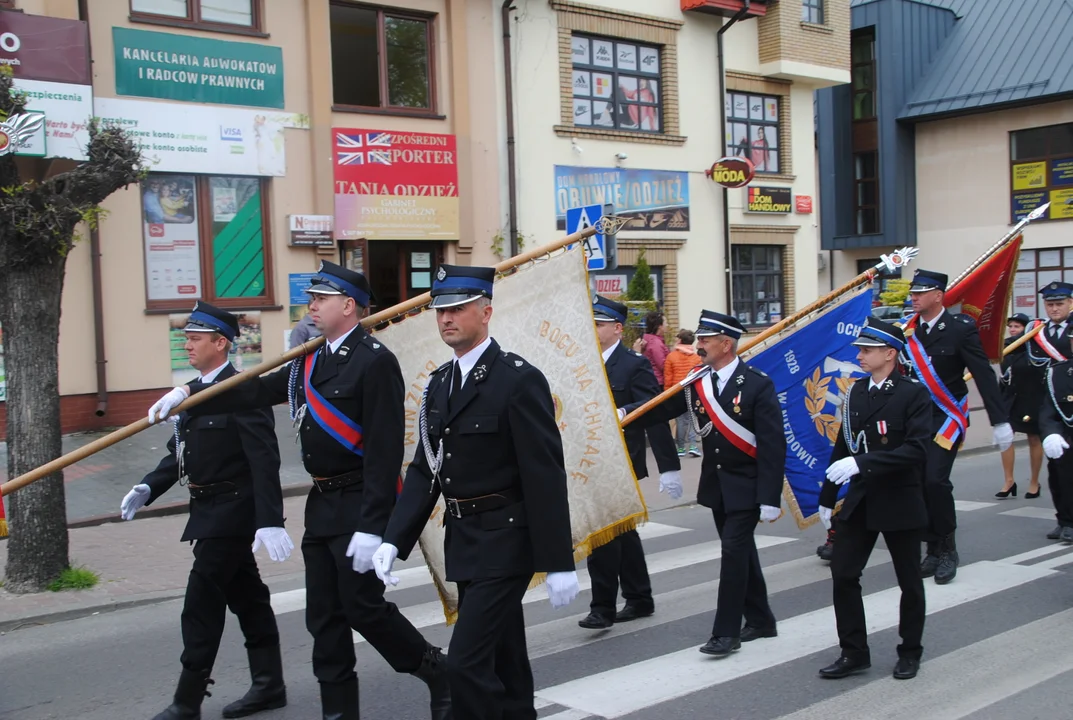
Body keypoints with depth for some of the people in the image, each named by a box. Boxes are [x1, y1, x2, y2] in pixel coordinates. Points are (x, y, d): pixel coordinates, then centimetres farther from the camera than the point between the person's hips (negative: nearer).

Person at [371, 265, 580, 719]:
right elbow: (424, 469, 10)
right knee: (502, 662, 17)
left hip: (505, 544, -7)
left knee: (467, 662, -11)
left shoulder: (519, 380, -15)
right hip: (462, 542, 8)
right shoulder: (439, 383, 9)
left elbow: (545, 477, -17)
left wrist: (559, 562, -17)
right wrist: (394, 540, -1)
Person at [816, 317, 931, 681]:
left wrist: (863, 462, -30)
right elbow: (844, 444, 11)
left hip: (900, 501, -5)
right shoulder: (857, 391, 5)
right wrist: (828, 496, 13)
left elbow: (917, 449, -23)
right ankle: (854, 652, 13)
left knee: (909, 581, 9)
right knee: (843, 574, 1)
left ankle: (910, 652, 27)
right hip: (861, 500, 5)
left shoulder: (914, 394, -12)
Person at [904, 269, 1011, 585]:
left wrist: (1000, 420, -11)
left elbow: (984, 375, -9)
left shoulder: (960, 328, -8)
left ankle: (947, 549, 1)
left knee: (935, 478, -16)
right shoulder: (906, 329, 2)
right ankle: (934, 550, 16)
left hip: (947, 416, -4)